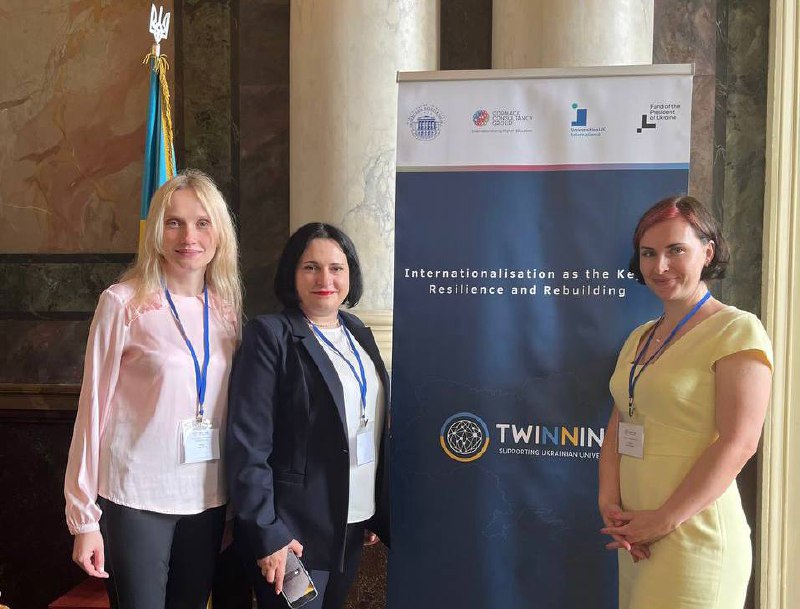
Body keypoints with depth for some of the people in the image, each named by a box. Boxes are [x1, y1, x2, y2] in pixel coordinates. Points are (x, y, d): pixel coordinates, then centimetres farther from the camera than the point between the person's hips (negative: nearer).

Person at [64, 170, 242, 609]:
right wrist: (84, 517, -5)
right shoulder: (123, 302, -8)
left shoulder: (228, 307, 4)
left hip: (209, 499, 4)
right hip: (136, 497, -4)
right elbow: (94, 405, -6)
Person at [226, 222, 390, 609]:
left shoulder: (358, 333, 8)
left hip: (352, 526, 6)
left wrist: (376, 514, 11)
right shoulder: (269, 335, -12)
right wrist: (266, 533, -19)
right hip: (294, 530, -6)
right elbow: (248, 443, -16)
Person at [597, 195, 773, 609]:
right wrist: (609, 503, -5)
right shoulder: (639, 338, 11)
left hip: (695, 536, -6)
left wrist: (663, 521, -17)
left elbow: (738, 442, -17)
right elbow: (618, 428, 9)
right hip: (637, 536, 6)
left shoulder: (737, 331, -10)